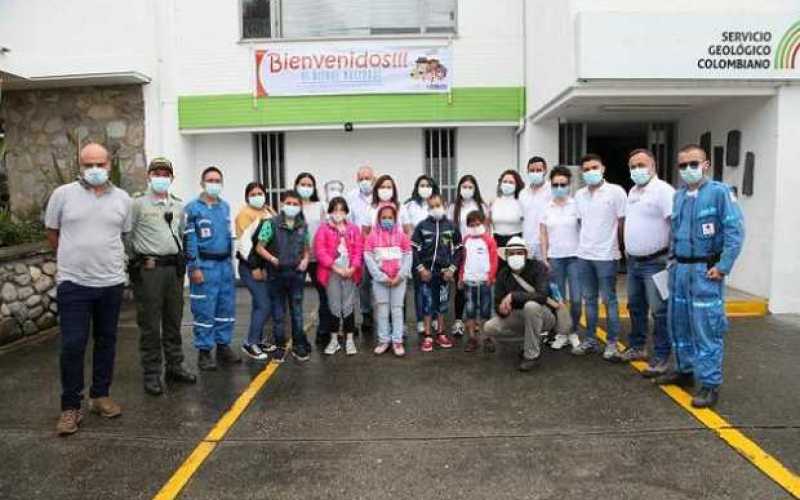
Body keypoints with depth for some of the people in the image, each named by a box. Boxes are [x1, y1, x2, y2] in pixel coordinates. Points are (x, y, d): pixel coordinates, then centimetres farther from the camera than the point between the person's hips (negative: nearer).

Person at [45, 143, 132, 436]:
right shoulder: (62, 194, -2)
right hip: (73, 283, -2)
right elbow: (51, 232, 9)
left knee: (106, 341, 12)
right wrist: (71, 258, 13)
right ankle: (70, 407, 12)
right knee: (72, 345, -1)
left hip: (112, 283, 3)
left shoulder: (122, 199, 4)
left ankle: (100, 396, 27)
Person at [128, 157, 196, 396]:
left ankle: (175, 367, 24)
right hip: (149, 268, -5)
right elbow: (127, 235, -3)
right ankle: (151, 374, 9)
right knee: (150, 325, 0)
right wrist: (137, 260, 1)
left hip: (174, 267, 6)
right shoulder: (138, 203, -4)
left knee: (174, 321, 13)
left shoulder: (178, 205, 14)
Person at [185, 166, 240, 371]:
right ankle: (204, 351, 8)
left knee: (226, 307, 10)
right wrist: (194, 267, -14)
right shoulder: (193, 208, -7)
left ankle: (223, 347, 21)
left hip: (225, 263, 6)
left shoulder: (225, 206, 13)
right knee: (204, 310, -2)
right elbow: (189, 239, -10)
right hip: (204, 264, -6)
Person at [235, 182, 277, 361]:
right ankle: (250, 343, -1)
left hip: (266, 265, 7)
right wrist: (254, 267, -18)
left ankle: (258, 340, 23)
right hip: (250, 267, -7)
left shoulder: (269, 212, 14)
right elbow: (244, 242, -16)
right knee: (265, 305, -11)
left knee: (259, 304, 13)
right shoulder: (245, 214, -8)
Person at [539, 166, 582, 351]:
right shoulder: (546, 208, 5)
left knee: (576, 299, -3)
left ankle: (574, 332, 16)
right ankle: (561, 333, 18)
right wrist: (544, 258, 2)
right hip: (554, 257, 2)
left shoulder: (576, 205, -1)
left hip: (574, 256, -2)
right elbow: (543, 235, 7)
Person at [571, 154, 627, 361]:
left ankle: (612, 343, 10)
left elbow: (623, 222, -3)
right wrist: (585, 243, 13)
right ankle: (590, 340, 21)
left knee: (609, 300, 2)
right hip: (583, 254, 5)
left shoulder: (616, 191, -7)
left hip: (606, 255, -5)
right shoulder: (579, 195, 9)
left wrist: (618, 246, 1)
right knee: (589, 299, 12)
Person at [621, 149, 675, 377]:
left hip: (655, 262, -8)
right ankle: (636, 347, 30)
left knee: (660, 312, -3)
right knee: (636, 307, 17)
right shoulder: (632, 191, 13)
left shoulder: (663, 190, -14)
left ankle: (661, 358, 5)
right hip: (633, 261, 8)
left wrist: (673, 257, -24)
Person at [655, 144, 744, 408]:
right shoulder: (678, 196, 12)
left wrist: (723, 266, -17)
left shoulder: (719, 192, -9)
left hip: (705, 270, -7)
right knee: (679, 322, 15)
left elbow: (735, 230, -13)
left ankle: (710, 384, 5)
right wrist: (674, 260, 15)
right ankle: (685, 370, 31)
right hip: (680, 268, 7)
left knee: (706, 327, -5)